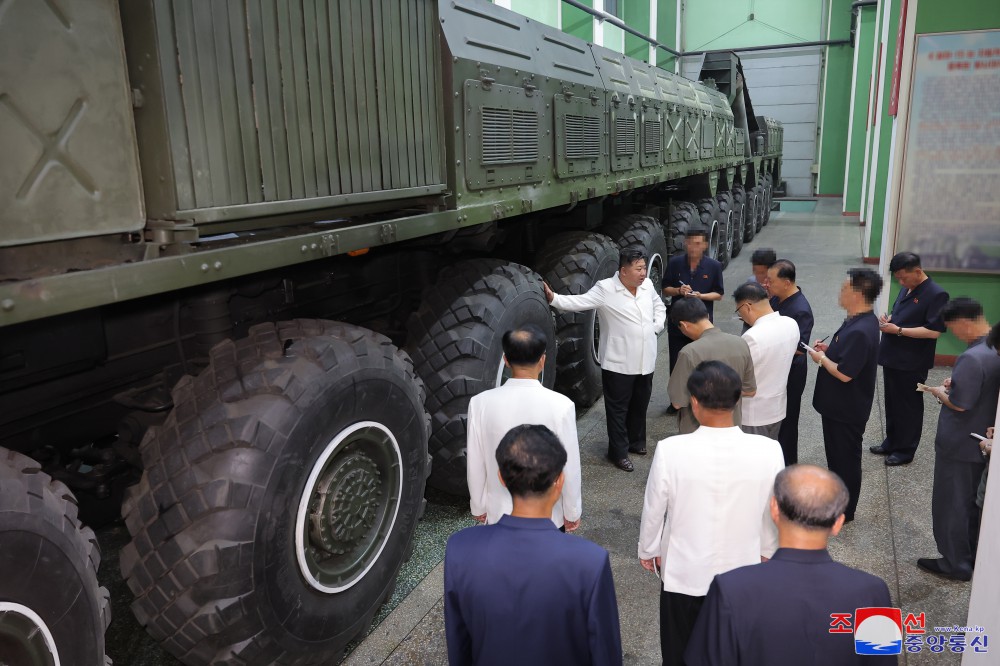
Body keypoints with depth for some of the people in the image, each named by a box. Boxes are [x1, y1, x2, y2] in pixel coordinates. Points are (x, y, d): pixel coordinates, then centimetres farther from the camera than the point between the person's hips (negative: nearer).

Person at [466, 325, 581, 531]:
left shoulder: (481, 403, -15)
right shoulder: (560, 405, -20)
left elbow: (475, 465, -5)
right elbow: (569, 466, -12)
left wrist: (478, 507, 10)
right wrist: (572, 513, 4)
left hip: (499, 514, 1)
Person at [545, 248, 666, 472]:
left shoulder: (647, 285, 5)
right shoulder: (605, 289, -15)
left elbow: (659, 307, 22)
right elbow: (579, 302, -22)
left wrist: (657, 327, 7)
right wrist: (553, 298, -36)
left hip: (645, 361, 6)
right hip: (619, 363, -6)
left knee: (640, 405, 20)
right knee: (618, 409, 4)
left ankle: (636, 441, 39)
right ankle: (619, 452, 17)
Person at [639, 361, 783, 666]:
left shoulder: (670, 450, -25)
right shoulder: (768, 451, -20)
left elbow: (653, 509, -10)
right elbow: (774, 513, -4)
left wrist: (648, 549, 9)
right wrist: (767, 550, 17)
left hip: (684, 574, -1)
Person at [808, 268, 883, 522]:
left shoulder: (860, 331, -30)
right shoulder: (859, 320, 3)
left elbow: (845, 373, -30)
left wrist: (821, 358, -15)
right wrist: (829, 349, 3)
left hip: (847, 409, -10)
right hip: (838, 404, 10)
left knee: (846, 457, 7)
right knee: (835, 452, 24)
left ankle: (844, 510, 23)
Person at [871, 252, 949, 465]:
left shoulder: (936, 294, -16)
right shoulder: (906, 289, 9)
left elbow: (934, 331, -22)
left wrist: (898, 330, -22)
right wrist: (889, 318, 1)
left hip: (911, 364, -8)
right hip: (892, 357, 8)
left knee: (908, 406, 5)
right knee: (892, 404, 18)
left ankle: (905, 450, 18)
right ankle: (891, 443, 32)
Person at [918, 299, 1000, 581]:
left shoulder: (972, 357, -29)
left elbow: (959, 404, -26)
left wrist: (939, 391, -9)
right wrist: (957, 383, 5)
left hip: (960, 445, -9)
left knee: (951, 504, 7)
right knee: (975, 501, 22)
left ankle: (955, 563, 18)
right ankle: (973, 555, 36)